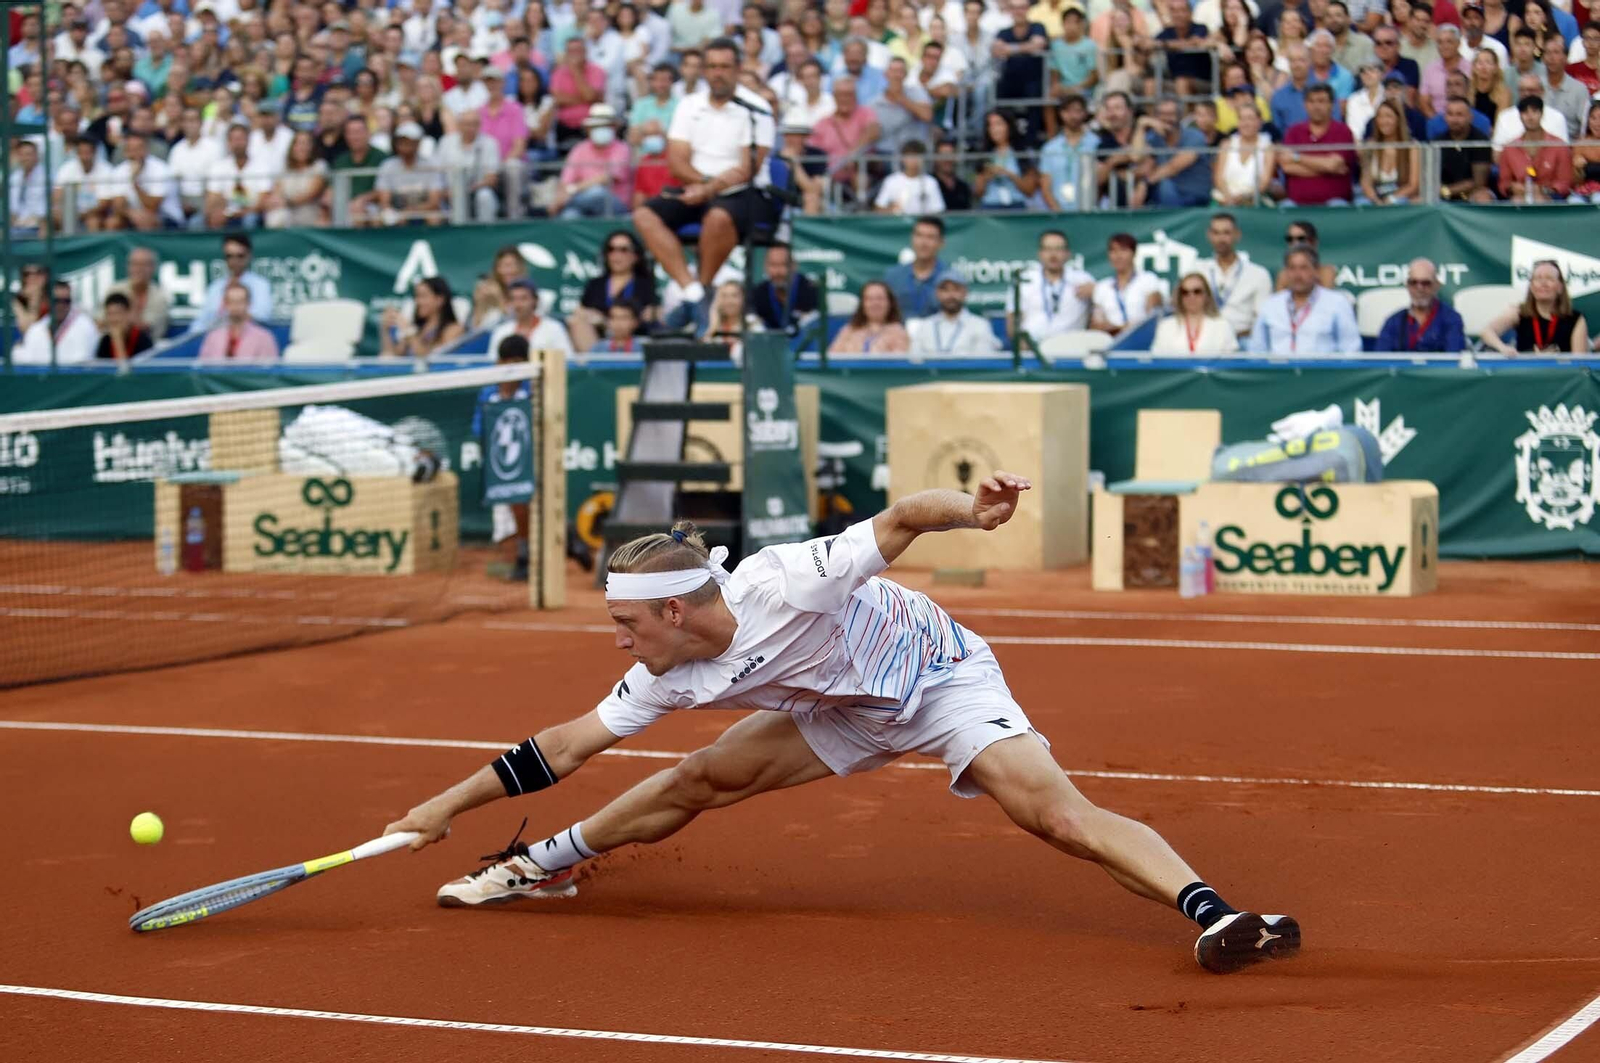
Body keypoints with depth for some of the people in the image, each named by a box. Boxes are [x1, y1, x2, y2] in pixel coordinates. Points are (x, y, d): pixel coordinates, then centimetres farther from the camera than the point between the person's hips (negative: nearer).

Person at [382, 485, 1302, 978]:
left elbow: (900, 520, -33)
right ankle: (543, 865, 27)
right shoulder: (672, 678, -12)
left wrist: (970, 510, -54)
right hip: (848, 709, 7)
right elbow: (572, 743, -2)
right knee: (701, 780, 6)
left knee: (1056, 813, -27)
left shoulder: (785, 585, -34)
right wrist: (453, 803, -1)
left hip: (941, 676, -7)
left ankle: (1211, 910, -35)